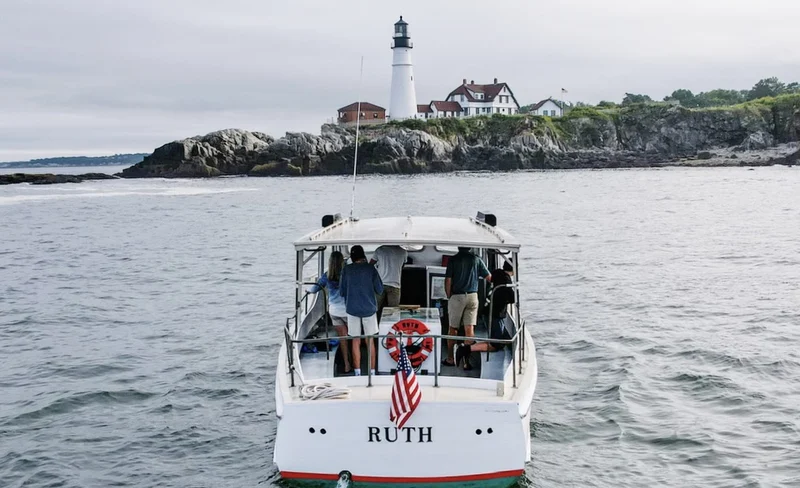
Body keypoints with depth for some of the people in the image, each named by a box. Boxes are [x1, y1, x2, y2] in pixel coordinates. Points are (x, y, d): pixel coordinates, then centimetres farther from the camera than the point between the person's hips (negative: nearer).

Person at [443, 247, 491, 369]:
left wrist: (449, 297, 5)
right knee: (469, 328, 1)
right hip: (472, 296, 1)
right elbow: (489, 278, 2)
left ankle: (450, 358, 16)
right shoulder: (476, 259, 1)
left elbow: (448, 280, -6)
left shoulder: (453, 260, -3)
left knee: (453, 328, 11)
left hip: (456, 296, -1)